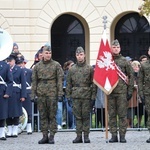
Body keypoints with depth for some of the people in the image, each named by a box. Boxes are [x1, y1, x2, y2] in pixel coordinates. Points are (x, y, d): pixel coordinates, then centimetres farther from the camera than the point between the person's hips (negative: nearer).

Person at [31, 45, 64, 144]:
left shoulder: (56, 65, 4)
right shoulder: (37, 66, 11)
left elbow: (60, 80, 0)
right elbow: (34, 81, 11)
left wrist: (60, 94, -8)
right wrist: (33, 94, 4)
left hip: (52, 94, -3)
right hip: (41, 94, 3)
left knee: (52, 115, -1)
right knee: (43, 116, 4)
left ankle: (52, 136, 3)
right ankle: (45, 135, 9)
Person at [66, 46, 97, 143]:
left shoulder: (90, 69, 3)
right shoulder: (72, 69, 9)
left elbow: (94, 84, 2)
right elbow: (69, 84, 12)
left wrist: (93, 97, -4)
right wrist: (68, 97, 5)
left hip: (86, 96, -2)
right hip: (75, 97, 2)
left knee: (86, 116, 0)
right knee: (77, 117, 3)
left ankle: (86, 136, 6)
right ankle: (79, 136, 7)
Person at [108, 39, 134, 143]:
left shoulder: (124, 61, 5)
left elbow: (131, 76, 6)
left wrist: (130, 90, 1)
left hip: (122, 92, -1)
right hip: (110, 92, 1)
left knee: (122, 114, -1)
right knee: (112, 115, 4)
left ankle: (122, 135, 2)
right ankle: (114, 135, 9)